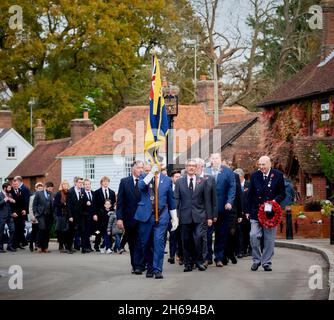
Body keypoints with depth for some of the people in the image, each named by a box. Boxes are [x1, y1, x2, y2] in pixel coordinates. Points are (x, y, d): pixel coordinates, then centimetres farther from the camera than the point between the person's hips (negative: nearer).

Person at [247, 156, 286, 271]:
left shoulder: (278, 175, 1)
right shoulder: (255, 176, 6)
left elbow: (282, 193, 4)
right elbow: (250, 194, 10)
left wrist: (275, 200, -16)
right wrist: (249, 211, 6)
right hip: (256, 212, 1)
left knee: (269, 238, 2)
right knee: (253, 236, -8)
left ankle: (266, 262, 11)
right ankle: (256, 260, 7)